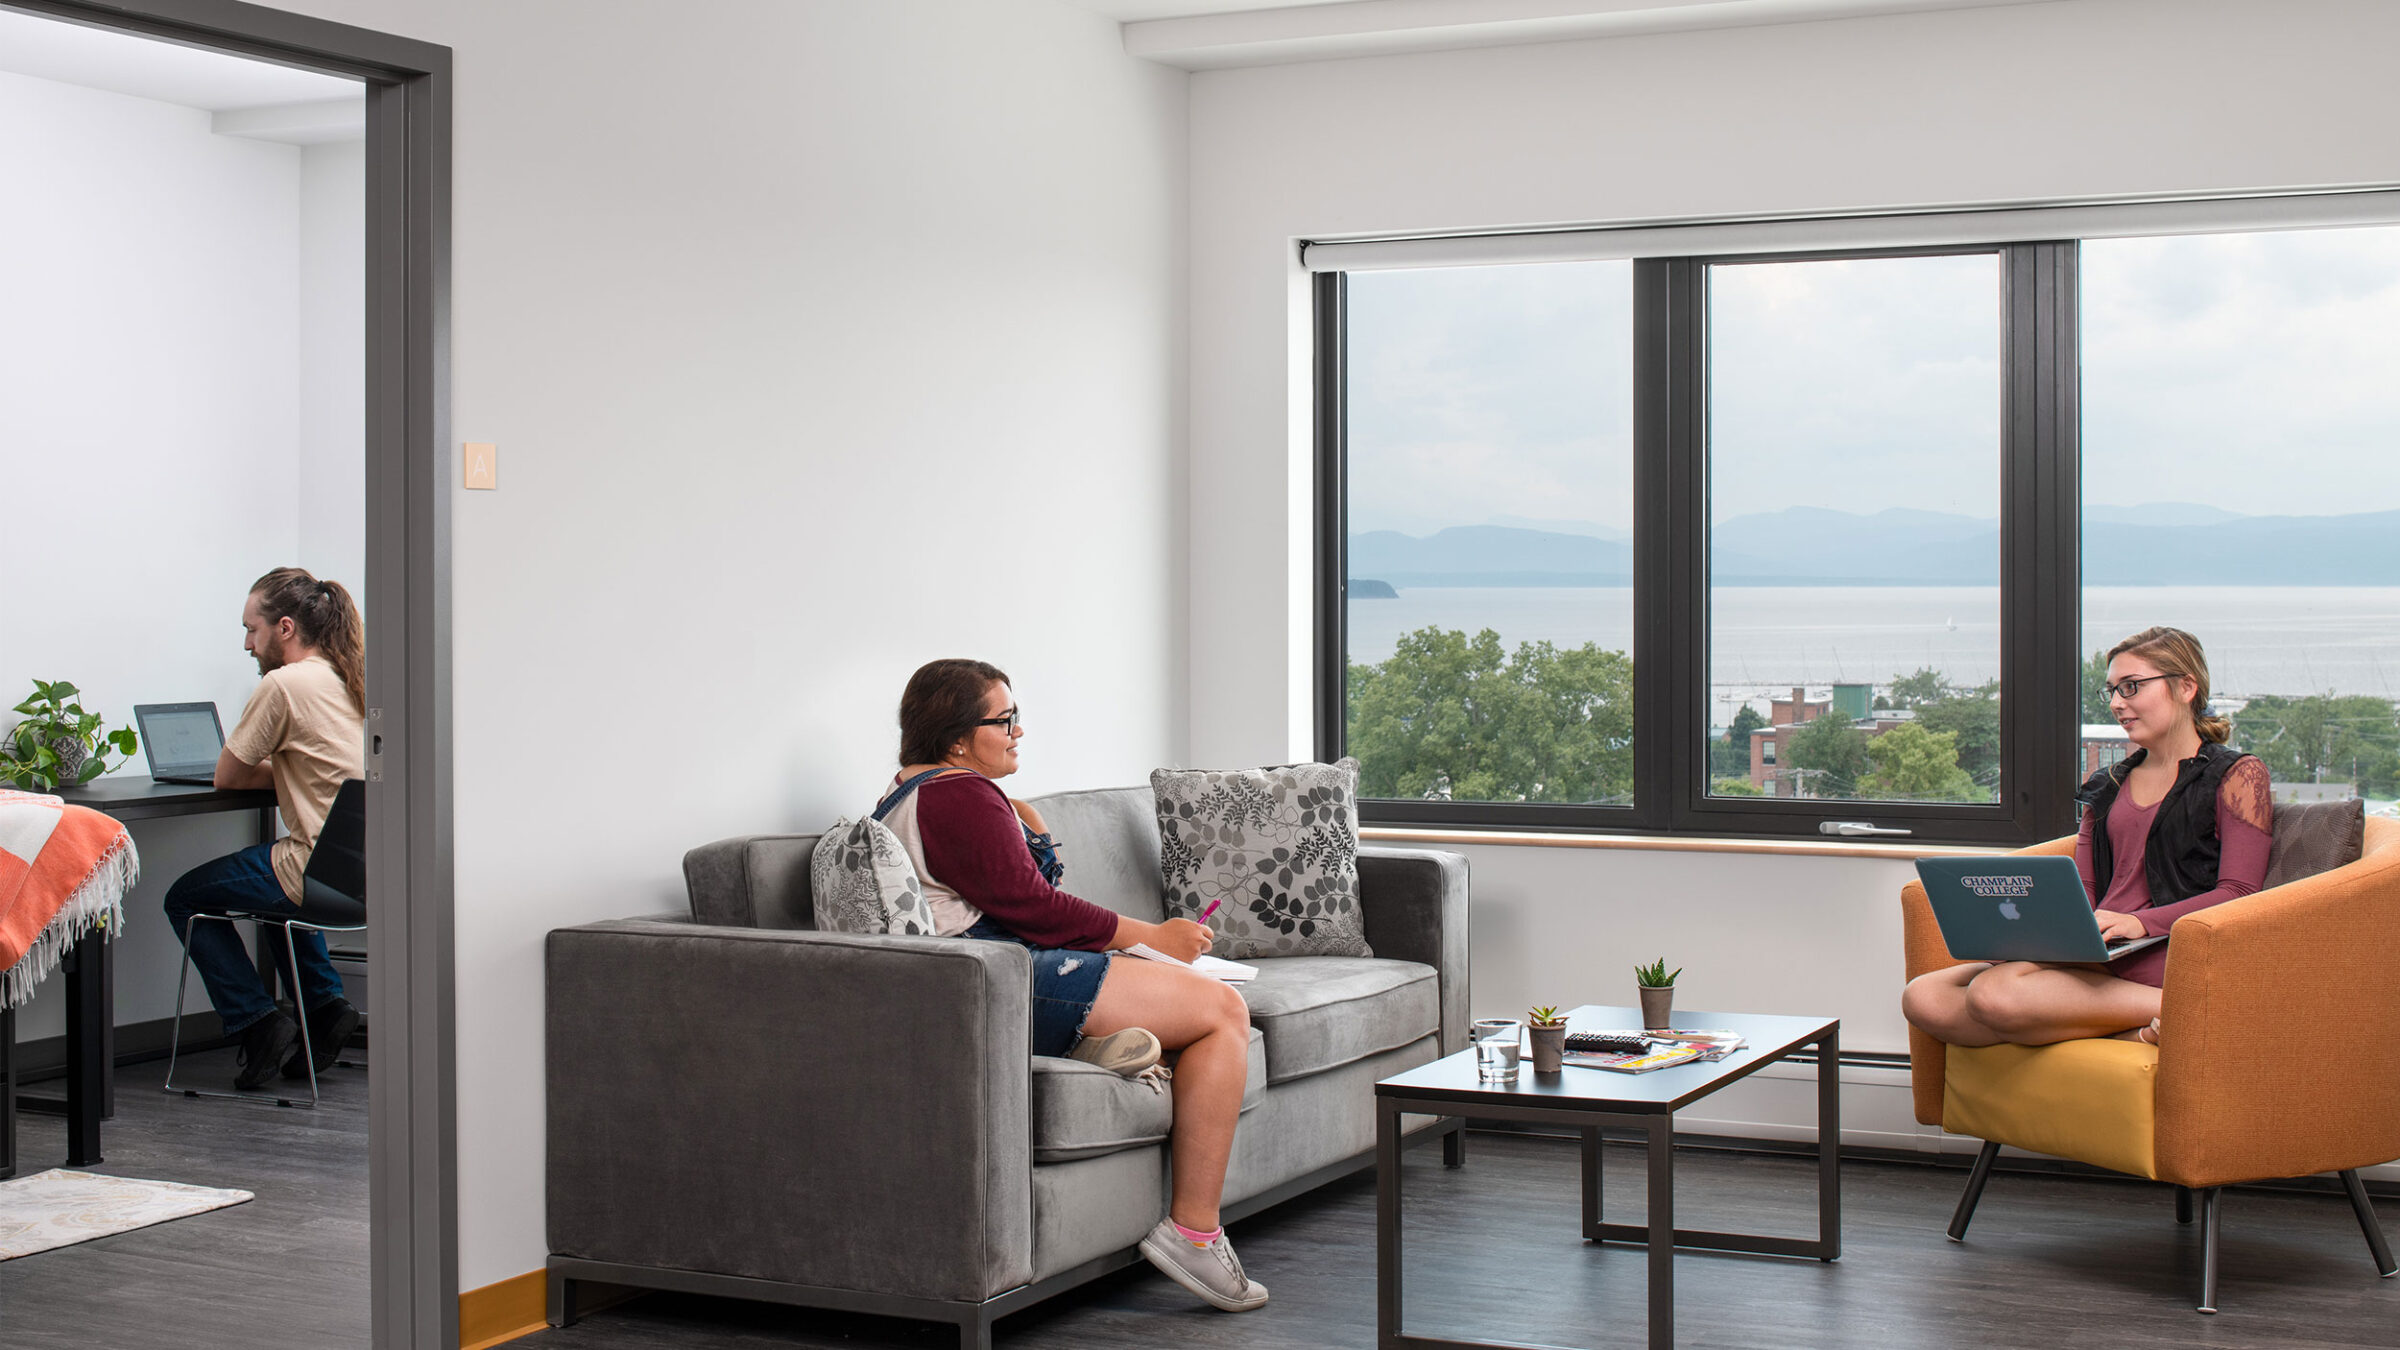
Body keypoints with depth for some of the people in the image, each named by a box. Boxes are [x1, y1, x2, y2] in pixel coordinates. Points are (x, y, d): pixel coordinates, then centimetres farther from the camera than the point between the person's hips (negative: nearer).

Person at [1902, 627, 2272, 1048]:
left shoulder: (2238, 775, 7)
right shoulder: (2107, 785, 27)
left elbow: (2238, 895, -5)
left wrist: (2141, 922, -20)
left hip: (2162, 959, -7)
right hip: (2095, 957, 8)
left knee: (1994, 993, -33)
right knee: (1923, 998, -20)